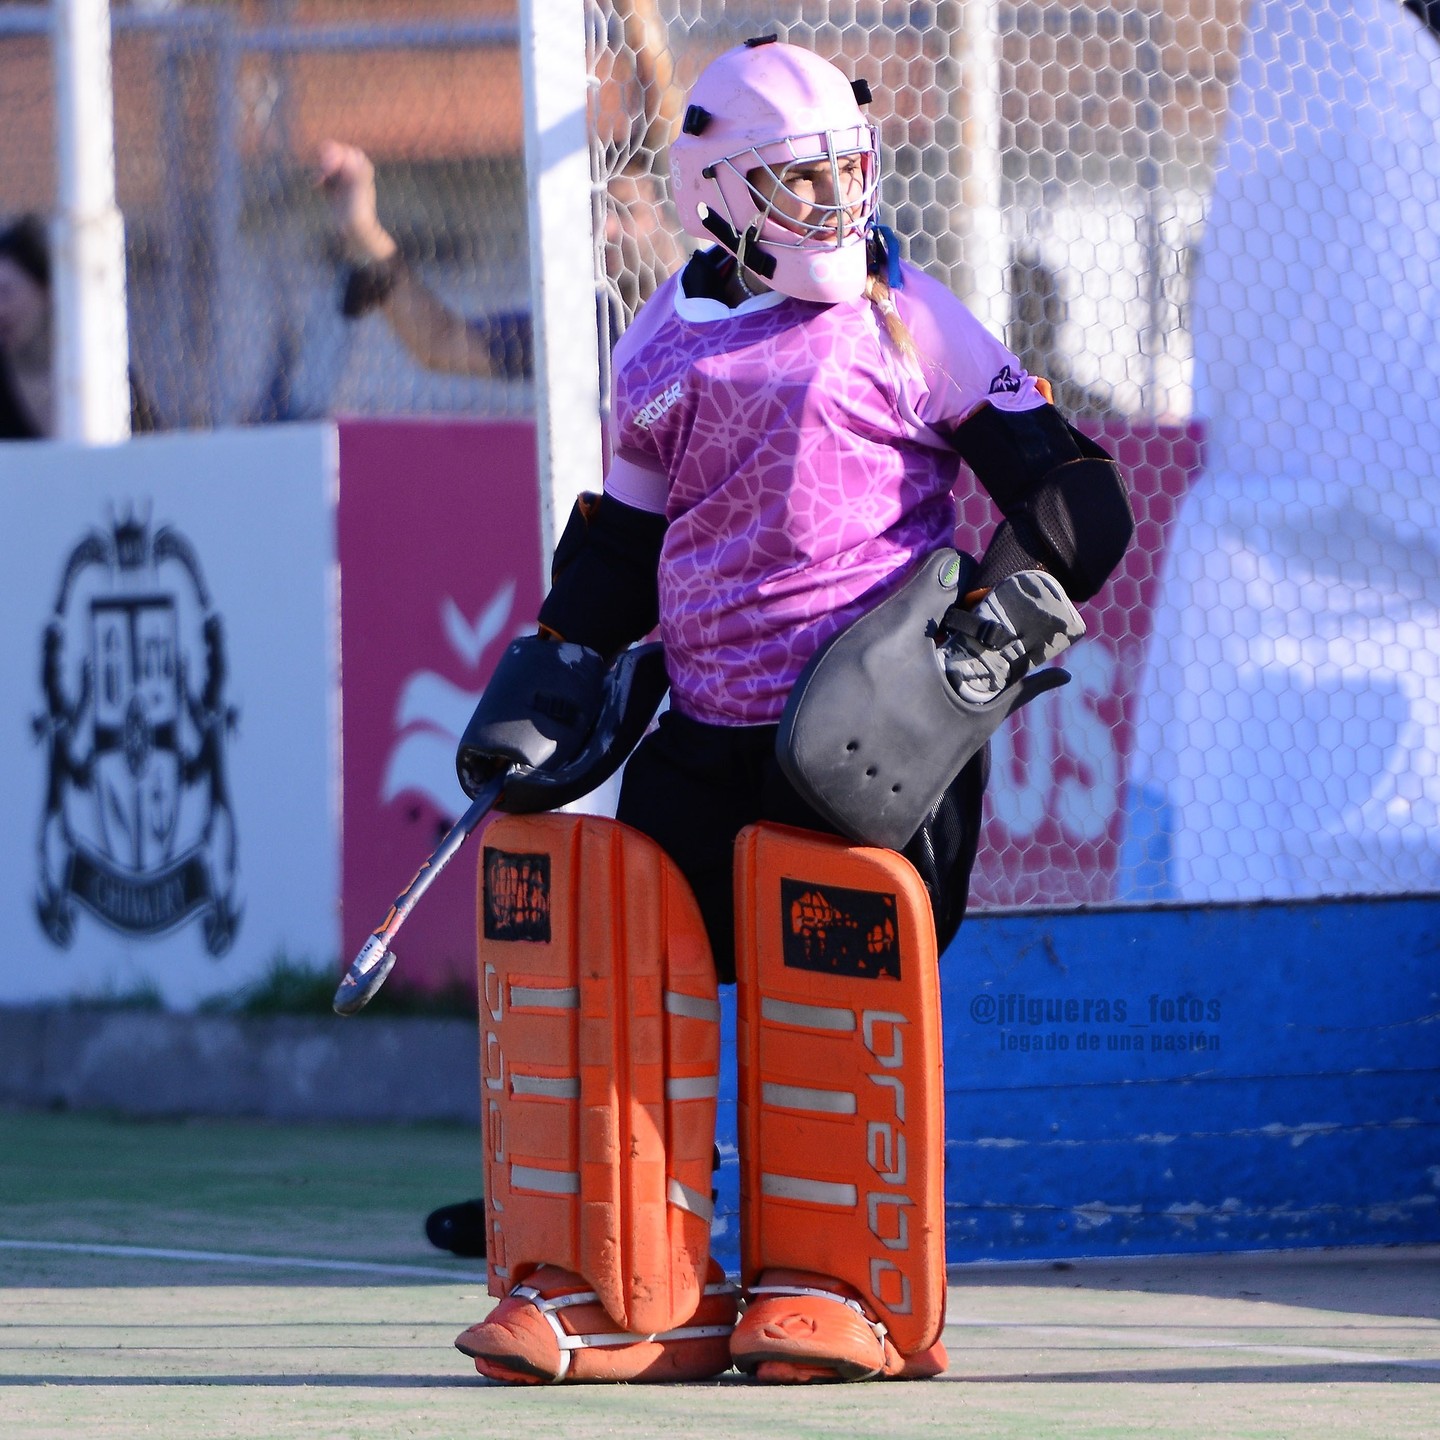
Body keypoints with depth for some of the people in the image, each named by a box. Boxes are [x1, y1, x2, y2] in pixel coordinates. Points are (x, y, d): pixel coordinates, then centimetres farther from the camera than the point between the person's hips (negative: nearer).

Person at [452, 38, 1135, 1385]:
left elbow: (1072, 493, 0)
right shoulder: (662, 350, 15)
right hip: (711, 734, 4)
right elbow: (619, 549, 23)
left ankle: (839, 1278, 1)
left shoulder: (906, 322, 2)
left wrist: (1007, 607, -15)